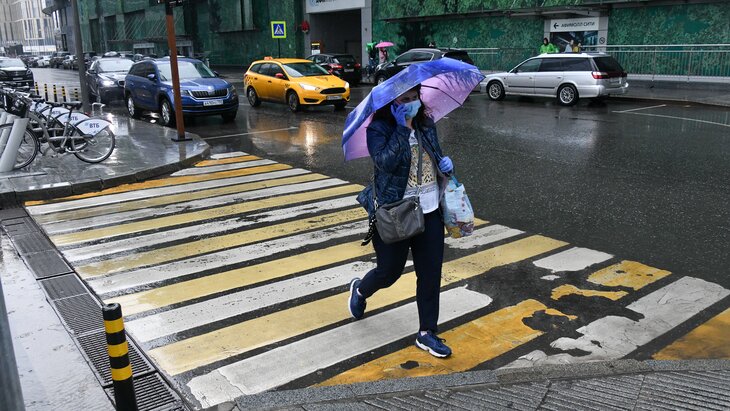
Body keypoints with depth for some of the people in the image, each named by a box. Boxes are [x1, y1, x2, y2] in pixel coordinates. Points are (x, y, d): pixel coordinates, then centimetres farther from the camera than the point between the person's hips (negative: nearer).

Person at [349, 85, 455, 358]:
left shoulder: (426, 123, 6)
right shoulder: (379, 128, -11)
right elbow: (385, 162, -28)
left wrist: (444, 163, 0)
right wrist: (403, 127, -26)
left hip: (429, 211, 5)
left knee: (431, 273, 7)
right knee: (390, 270, 8)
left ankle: (426, 333, 22)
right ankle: (359, 290, 44)